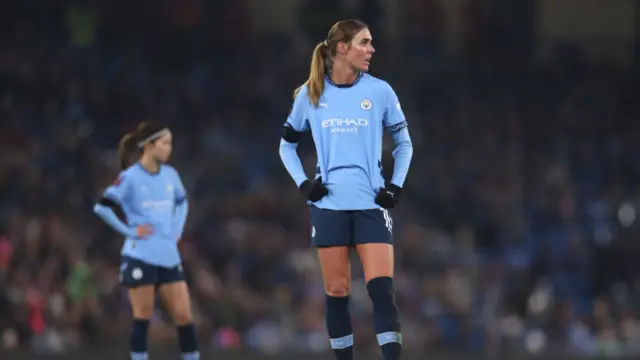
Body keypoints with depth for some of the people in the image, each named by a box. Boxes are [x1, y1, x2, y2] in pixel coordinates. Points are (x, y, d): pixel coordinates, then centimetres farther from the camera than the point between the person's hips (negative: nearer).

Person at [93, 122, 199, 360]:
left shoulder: (170, 175, 8)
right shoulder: (130, 177, -9)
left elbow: (182, 202, 28)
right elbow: (102, 207, -13)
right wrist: (129, 231, -13)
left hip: (169, 257, 5)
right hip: (140, 257, -5)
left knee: (183, 316, 3)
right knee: (143, 318, -2)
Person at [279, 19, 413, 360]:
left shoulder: (379, 91, 0)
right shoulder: (310, 95, 1)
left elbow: (403, 143, 12)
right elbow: (286, 145, 14)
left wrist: (396, 185, 1)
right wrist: (303, 183, 1)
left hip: (371, 203, -1)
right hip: (329, 204, 1)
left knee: (381, 289, -12)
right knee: (336, 291, 3)